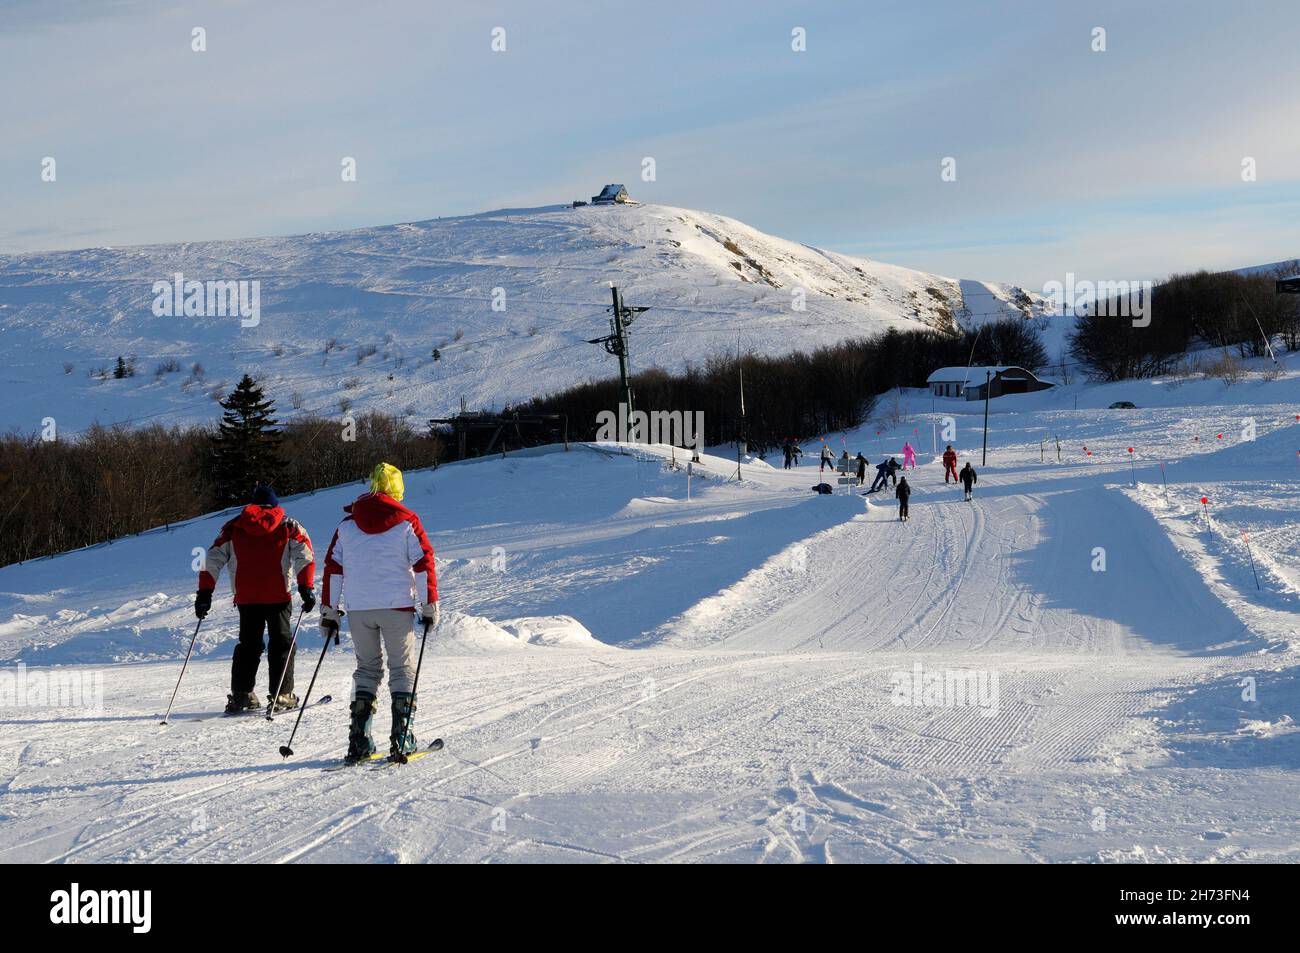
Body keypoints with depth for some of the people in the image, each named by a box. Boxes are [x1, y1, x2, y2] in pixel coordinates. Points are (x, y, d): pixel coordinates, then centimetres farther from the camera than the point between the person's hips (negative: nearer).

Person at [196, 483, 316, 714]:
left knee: (248, 644, 15)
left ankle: (241, 695, 6)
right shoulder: (289, 526, 6)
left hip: (245, 597, 2)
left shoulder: (234, 527, 12)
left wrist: (204, 593, 7)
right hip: (278, 596, -2)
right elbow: (305, 557, -8)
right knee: (281, 643, 8)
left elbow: (212, 560, 6)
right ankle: (281, 695, 1)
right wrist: (306, 588, -11)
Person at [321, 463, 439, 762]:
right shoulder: (406, 521, -1)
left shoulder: (348, 524, 8)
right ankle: (401, 737, -1)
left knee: (367, 668, 14)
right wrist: (430, 606, 0)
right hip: (397, 605, -3)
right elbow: (424, 563, -4)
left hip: (358, 609, 3)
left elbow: (332, 568, 7)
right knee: (402, 669, 7)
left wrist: (329, 611, 12)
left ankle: (358, 739, 4)